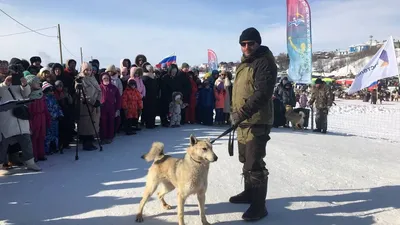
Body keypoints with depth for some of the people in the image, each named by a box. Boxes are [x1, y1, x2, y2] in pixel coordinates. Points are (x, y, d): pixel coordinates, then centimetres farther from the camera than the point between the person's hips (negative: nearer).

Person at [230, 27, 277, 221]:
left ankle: (259, 205, 3)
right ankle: (249, 193, 36)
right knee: (246, 159, 19)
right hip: (243, 120, 10)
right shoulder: (244, 63, 16)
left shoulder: (265, 62, -13)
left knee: (254, 164, -8)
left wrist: (243, 112, -31)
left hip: (257, 121, -9)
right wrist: (235, 112, 21)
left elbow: (262, 93, -25)